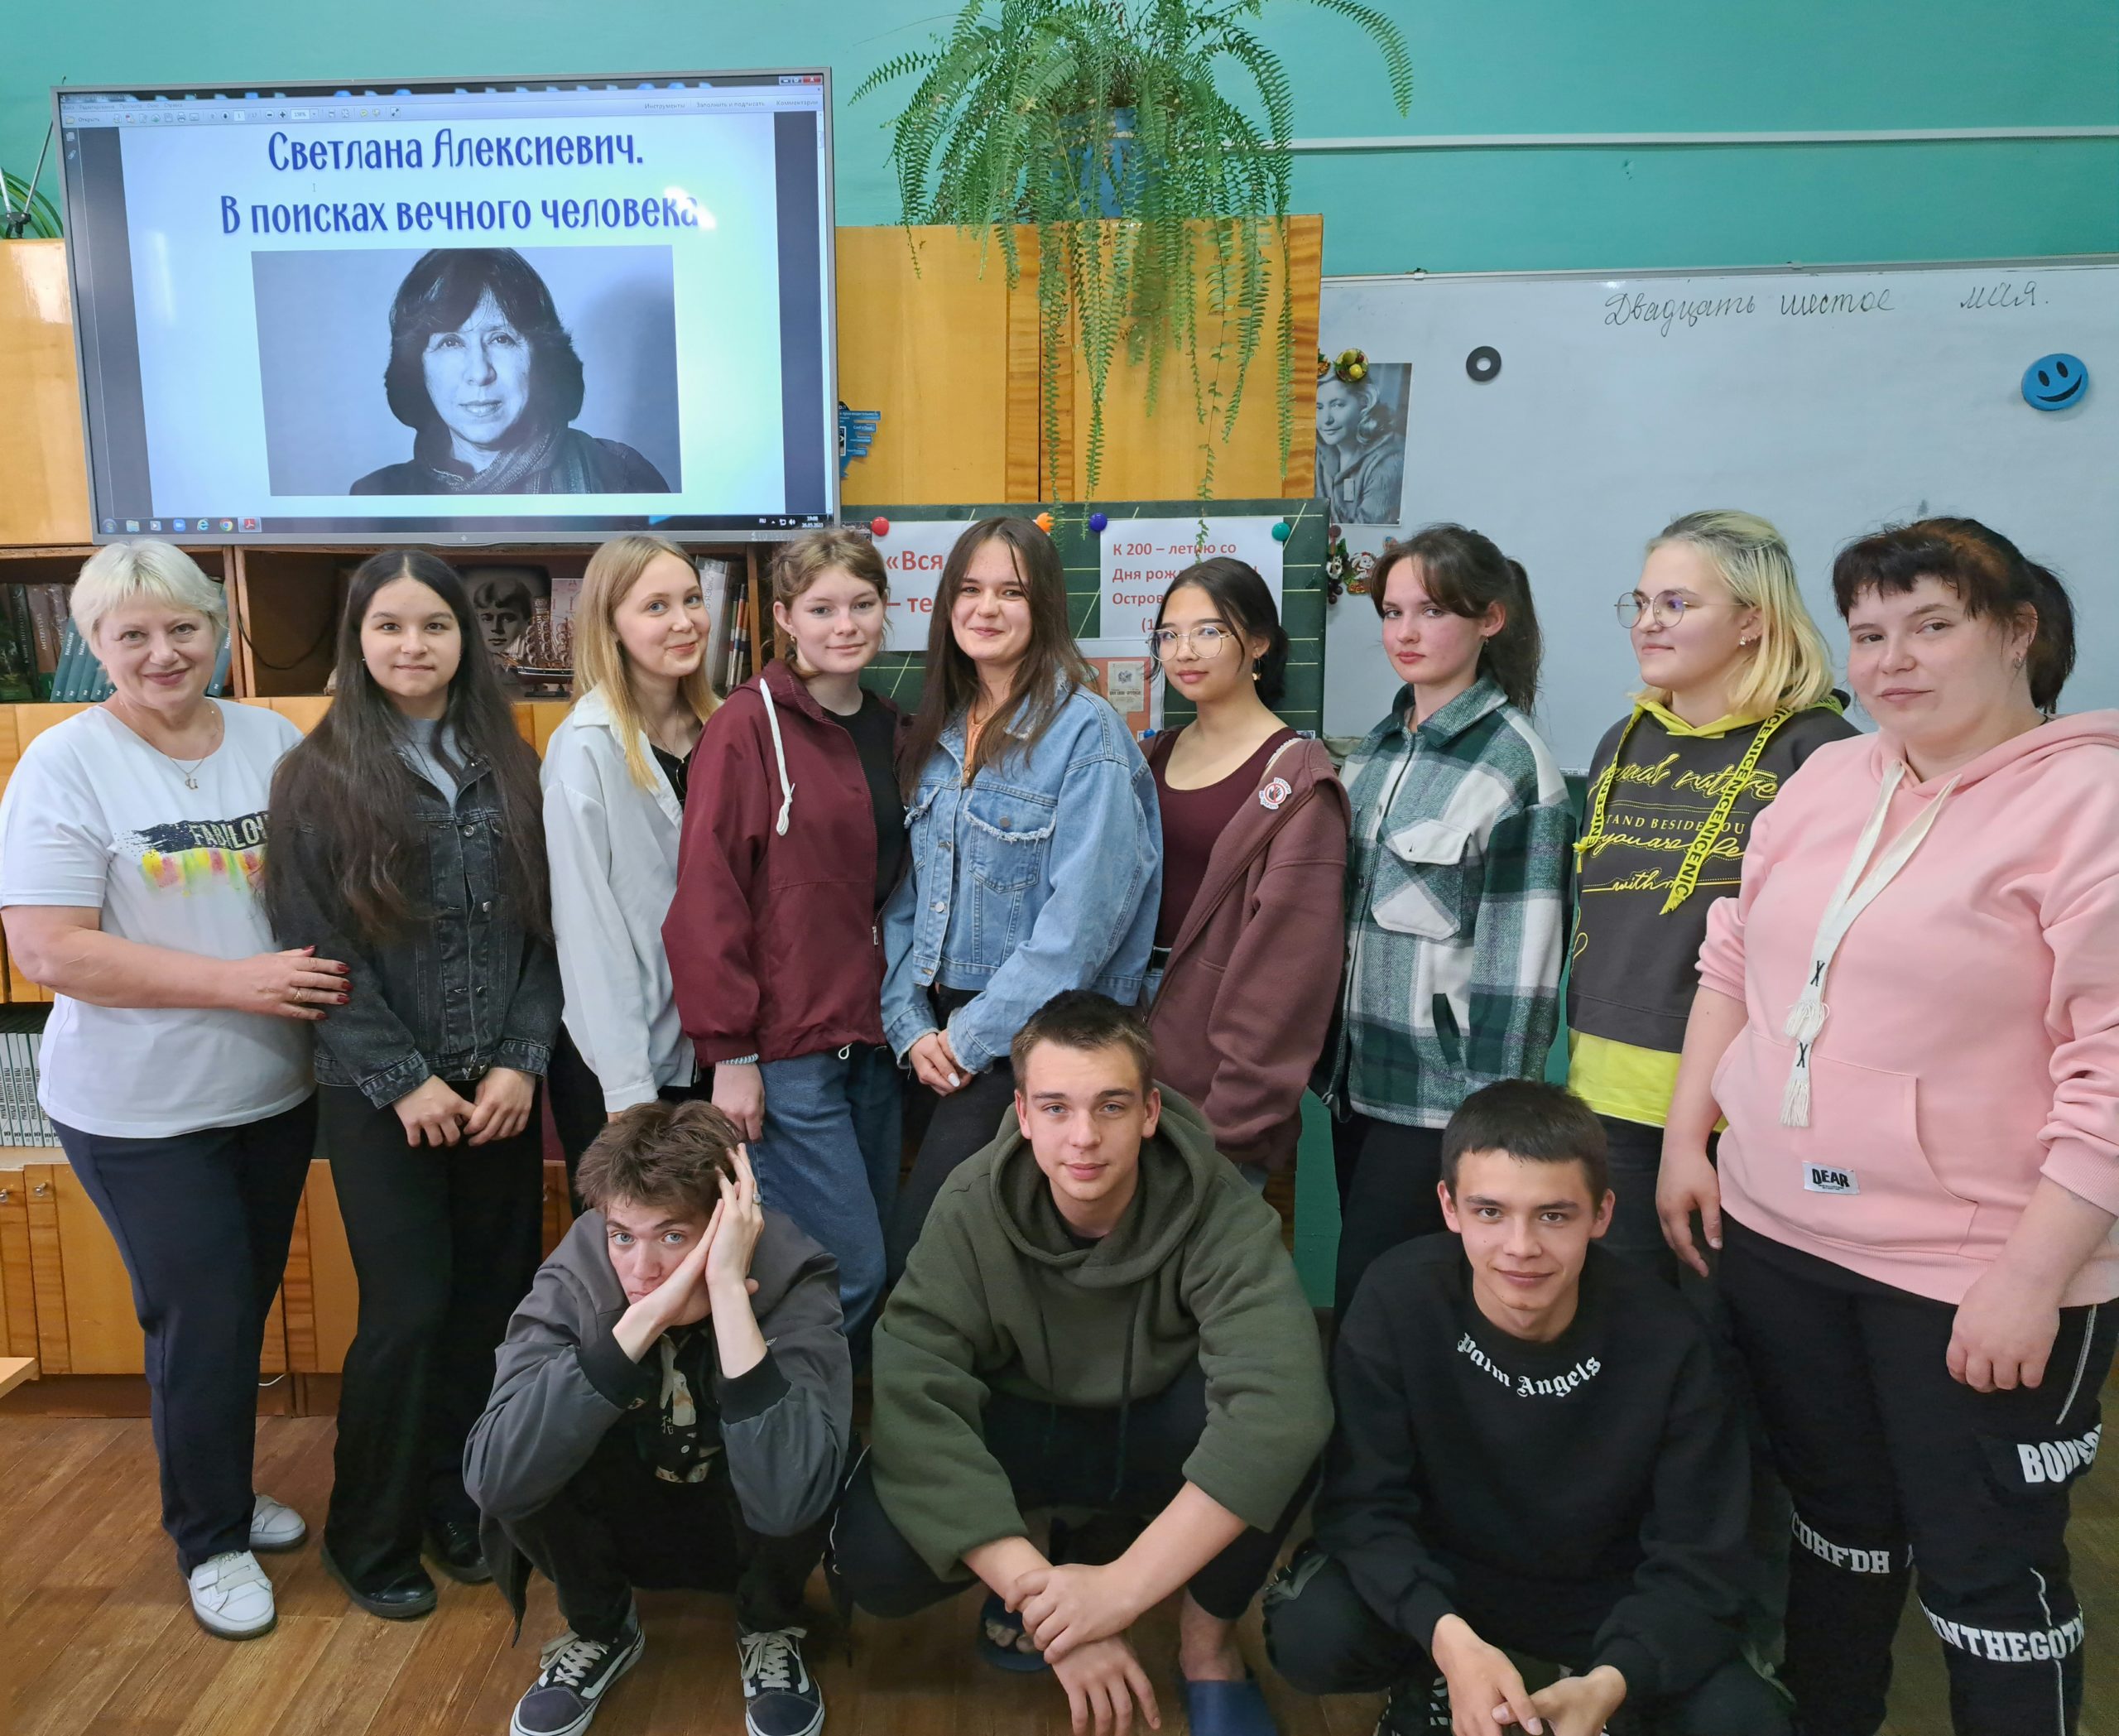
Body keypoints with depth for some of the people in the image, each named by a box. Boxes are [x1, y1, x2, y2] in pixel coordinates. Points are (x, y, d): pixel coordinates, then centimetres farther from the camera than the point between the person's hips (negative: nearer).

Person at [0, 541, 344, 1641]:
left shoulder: (274, 741, 1)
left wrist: (335, 972, -9)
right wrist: (239, 982, -23)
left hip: (275, 1088, 4)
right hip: (140, 1108, -4)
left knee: (244, 1305, 18)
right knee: (203, 1322, 3)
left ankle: (222, 1488, 41)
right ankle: (211, 1538, 26)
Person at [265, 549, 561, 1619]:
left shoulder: (507, 766, 7)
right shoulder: (319, 776, -2)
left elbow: (544, 926, 4)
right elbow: (316, 949, -6)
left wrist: (522, 1060, -6)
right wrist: (404, 1080, -11)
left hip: (500, 1085, 3)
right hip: (380, 1097, -3)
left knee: (493, 1299, 6)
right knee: (409, 1310, -1)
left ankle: (459, 1502, 28)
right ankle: (370, 1538, 22)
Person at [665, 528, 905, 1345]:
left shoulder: (891, 729, 11)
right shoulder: (750, 724, -9)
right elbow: (707, 893, -13)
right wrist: (730, 1052, -14)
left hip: (871, 1036, 7)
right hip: (785, 1047, -7)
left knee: (868, 1261, 13)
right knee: (851, 1269, -4)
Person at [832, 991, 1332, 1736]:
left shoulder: (1218, 1213, -28)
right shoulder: (972, 1211, -23)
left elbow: (1282, 1404, -41)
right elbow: (913, 1402, -30)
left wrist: (1123, 1586, -44)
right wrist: (1037, 1589, -39)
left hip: (1160, 1440, 0)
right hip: (1025, 1434, 1)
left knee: (1277, 1419, -34)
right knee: (871, 1556, -27)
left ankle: (1208, 1638, -6)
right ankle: (1038, 1557, 6)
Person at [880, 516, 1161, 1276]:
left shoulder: (1086, 731, -13)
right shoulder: (935, 735, 9)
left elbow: (1084, 915, -18)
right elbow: (907, 892, 9)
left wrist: (976, 1034, -14)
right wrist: (911, 1023, -2)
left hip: (1039, 1035, -6)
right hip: (945, 1026, 6)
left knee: (918, 1243, -9)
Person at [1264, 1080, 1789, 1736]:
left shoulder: (1666, 1343, -21)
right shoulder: (1399, 1299, -22)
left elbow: (1696, 1559, -16)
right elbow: (1363, 1505, -20)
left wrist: (1610, 1682, -34)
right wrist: (1447, 1635, -38)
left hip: (1605, 1598, 1)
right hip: (1435, 1579, 0)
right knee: (1309, 1633, -29)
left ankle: (1590, 1680, 9)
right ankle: (1425, 1679, 7)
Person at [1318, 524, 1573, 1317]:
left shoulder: (1514, 765, -12)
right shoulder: (1376, 747, 10)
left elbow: (1519, 957, -14)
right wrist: (1327, 1055, 14)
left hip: (1440, 1094, -7)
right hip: (1359, 1073, 7)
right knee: (1358, 1296, 15)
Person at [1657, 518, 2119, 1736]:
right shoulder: (1827, 779, 6)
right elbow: (1733, 961, 13)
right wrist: (1687, 1136, 8)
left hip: (1977, 1275, -6)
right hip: (1778, 1234, 6)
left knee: (1988, 1567, 9)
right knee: (1835, 1512, 22)